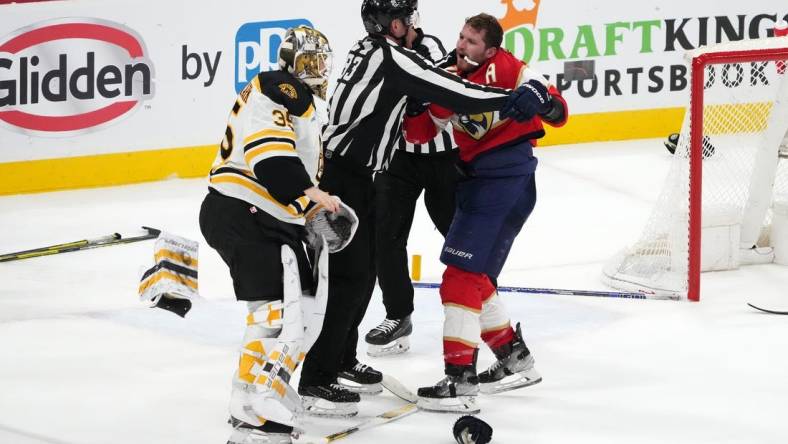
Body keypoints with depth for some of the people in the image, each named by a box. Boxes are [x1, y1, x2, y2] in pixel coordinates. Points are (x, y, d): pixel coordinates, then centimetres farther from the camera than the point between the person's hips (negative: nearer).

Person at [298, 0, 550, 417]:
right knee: (348, 277, -8)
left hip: (351, 174, 10)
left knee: (364, 271, 19)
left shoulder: (369, 51, 12)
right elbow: (450, 92, -20)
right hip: (341, 179, -10)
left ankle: (341, 361, 31)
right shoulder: (392, 58, -18)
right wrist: (511, 99, -13)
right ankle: (315, 381, -6)